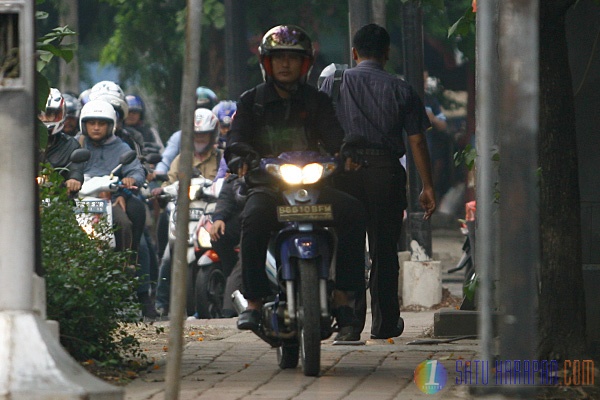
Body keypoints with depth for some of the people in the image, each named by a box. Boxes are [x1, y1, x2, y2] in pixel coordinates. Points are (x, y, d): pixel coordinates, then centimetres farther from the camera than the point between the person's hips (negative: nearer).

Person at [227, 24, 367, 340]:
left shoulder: (316, 101, 16)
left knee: (352, 211, -26)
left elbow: (333, 136, 1)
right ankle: (254, 301, -31)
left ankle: (342, 296, -24)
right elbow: (236, 140, -1)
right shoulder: (251, 101, 13)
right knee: (254, 219, -36)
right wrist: (245, 156, -25)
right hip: (267, 186, -2)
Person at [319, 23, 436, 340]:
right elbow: (416, 140, 4)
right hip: (386, 171, 0)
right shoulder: (400, 90, 6)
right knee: (384, 250, 7)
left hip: (344, 171, 0)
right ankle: (385, 323, 12)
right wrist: (427, 187, 7)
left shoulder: (334, 83, 6)